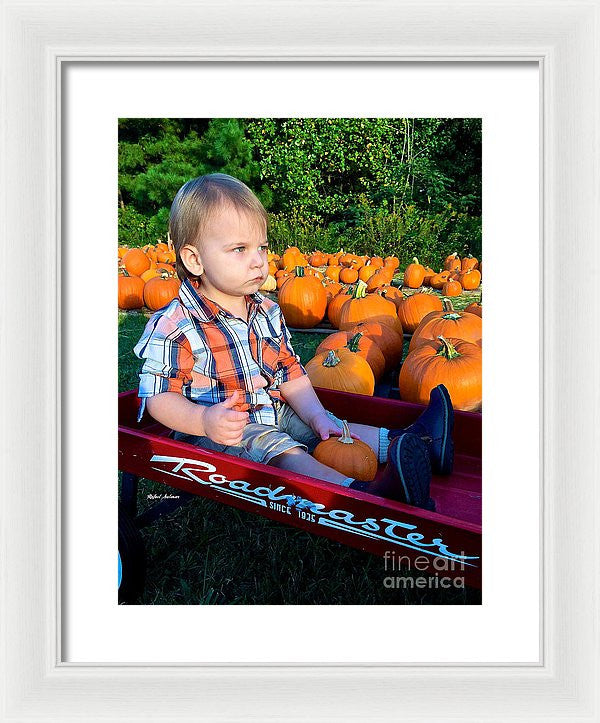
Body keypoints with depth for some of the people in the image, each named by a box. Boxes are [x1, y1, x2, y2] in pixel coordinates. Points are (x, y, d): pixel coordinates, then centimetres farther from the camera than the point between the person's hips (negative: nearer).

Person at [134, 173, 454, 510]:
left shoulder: (269, 312, 5)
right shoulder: (173, 326, -17)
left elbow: (291, 373, 9)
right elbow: (159, 397, -15)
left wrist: (315, 415, -6)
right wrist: (204, 420, -33)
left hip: (275, 413, 8)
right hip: (220, 432, -8)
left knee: (328, 429, -2)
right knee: (279, 451, -29)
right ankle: (363, 492, -47)